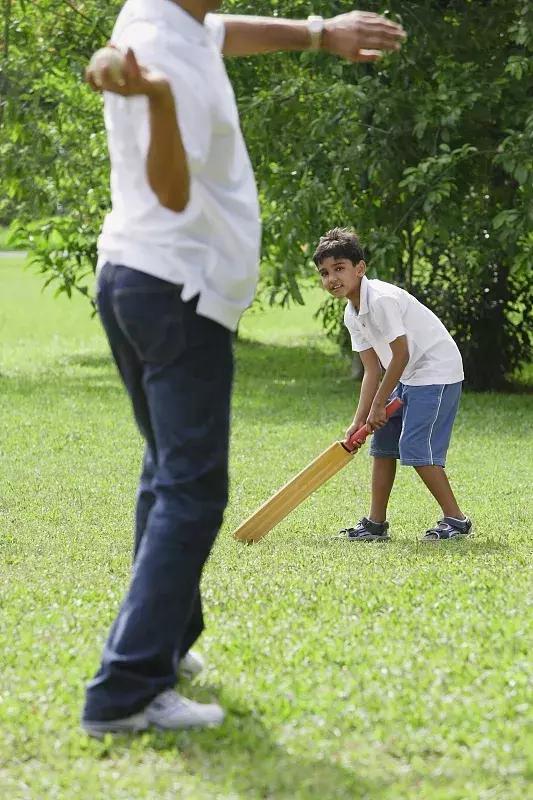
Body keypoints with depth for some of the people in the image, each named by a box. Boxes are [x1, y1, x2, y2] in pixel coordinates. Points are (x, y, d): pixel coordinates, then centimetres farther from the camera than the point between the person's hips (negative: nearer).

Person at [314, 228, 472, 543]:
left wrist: (379, 404, -13)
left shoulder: (382, 299, -23)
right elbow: (373, 370, 6)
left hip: (437, 371, -10)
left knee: (415, 446, -15)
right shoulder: (352, 315, 6)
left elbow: (401, 355, -21)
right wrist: (360, 420, -3)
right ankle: (376, 524, 17)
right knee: (383, 441, 10)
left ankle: (456, 520, -7)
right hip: (408, 377, 10)